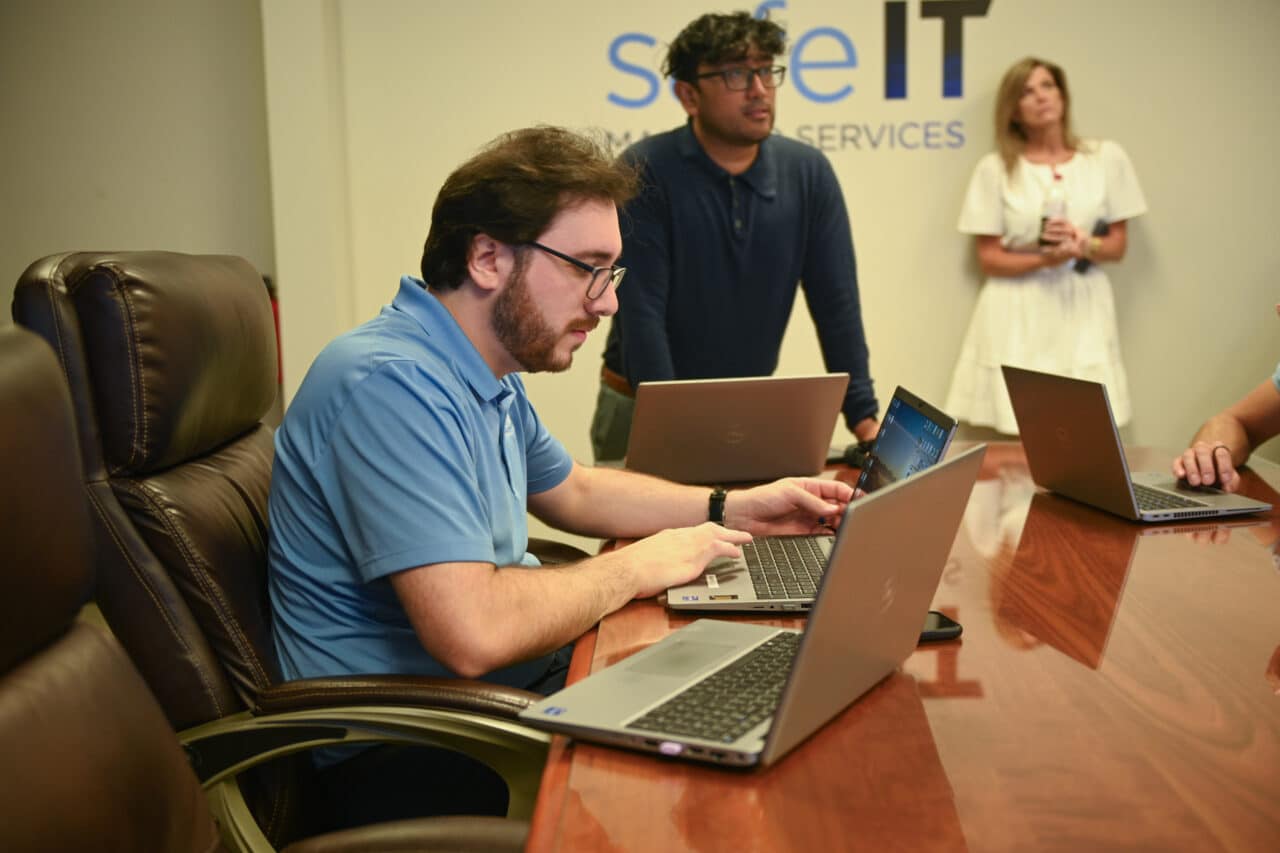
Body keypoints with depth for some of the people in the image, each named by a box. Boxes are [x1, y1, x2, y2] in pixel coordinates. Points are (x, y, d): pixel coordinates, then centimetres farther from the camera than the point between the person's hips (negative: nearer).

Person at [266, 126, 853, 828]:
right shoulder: (392, 384, -25)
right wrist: (635, 567, -17)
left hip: (514, 675, 10)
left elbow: (571, 491, 25)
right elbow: (475, 633, -34)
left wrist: (735, 509, 14)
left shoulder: (488, 373, 8)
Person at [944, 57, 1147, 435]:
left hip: (1083, 310, 2)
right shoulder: (995, 169, -1)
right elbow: (989, 259, -2)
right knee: (1023, 432, -6)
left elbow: (1118, 245, 8)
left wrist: (1084, 247, -14)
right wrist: (1043, 259, -19)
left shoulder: (1107, 158, 5)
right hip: (1019, 316, -2)